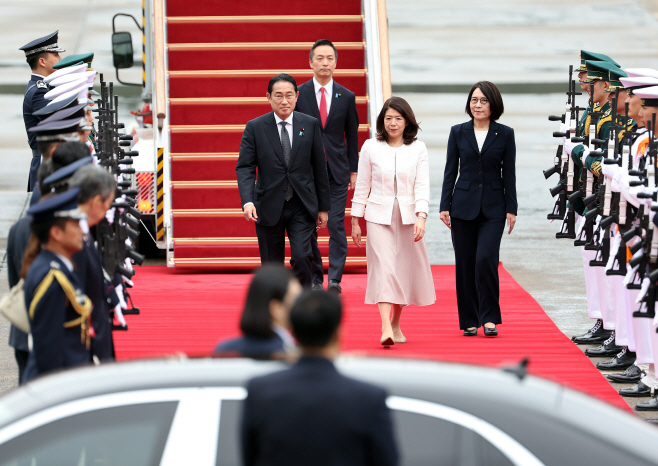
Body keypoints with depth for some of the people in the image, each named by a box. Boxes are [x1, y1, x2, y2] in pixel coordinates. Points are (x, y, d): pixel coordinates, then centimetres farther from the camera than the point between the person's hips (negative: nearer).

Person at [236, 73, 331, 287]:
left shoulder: (311, 125, 2)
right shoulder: (255, 128, -1)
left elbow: (320, 167, 7)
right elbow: (245, 167, -5)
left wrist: (323, 207, 8)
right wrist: (247, 201, -22)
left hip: (302, 207, 0)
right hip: (269, 207, 0)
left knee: (302, 257, -16)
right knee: (272, 268, 4)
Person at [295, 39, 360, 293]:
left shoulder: (346, 97, 6)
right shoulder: (299, 94, 2)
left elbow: (352, 136, 10)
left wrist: (353, 170, 6)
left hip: (337, 171, 0)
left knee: (336, 225, -8)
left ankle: (335, 279, -10)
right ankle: (315, 278, 12)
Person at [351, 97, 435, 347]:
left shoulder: (418, 149, 3)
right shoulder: (371, 147, 2)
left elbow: (422, 185, -3)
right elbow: (362, 185, 7)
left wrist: (421, 217, -15)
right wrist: (355, 221, 6)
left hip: (408, 216, 2)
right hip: (379, 216, -2)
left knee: (405, 270, 8)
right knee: (383, 268, -14)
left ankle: (396, 323, 26)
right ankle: (385, 328, -24)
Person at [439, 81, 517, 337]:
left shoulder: (505, 134, 3)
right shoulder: (458, 132, 6)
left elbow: (509, 174, 3)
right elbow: (450, 171, 7)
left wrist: (511, 208, -2)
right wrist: (445, 206, 1)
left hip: (493, 208, -2)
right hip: (463, 205, 2)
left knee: (486, 259, -15)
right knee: (465, 264, 2)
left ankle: (489, 317, -5)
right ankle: (469, 321, 11)